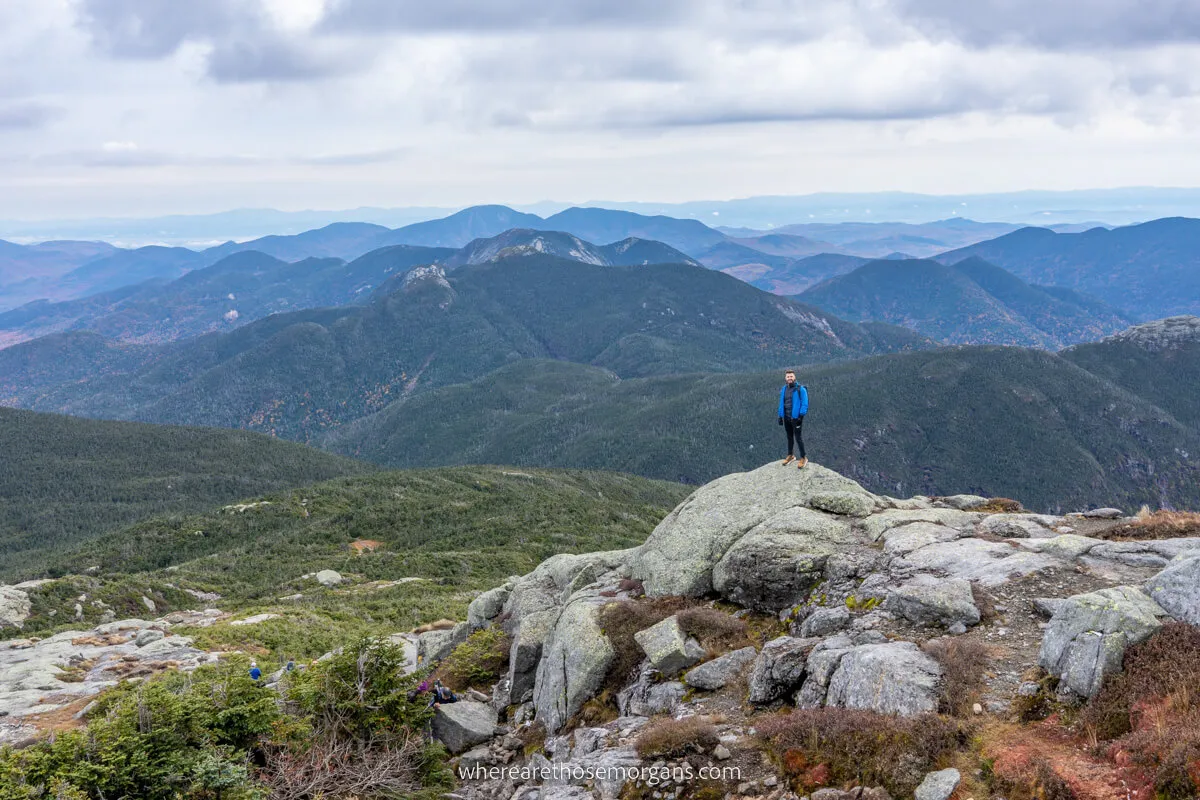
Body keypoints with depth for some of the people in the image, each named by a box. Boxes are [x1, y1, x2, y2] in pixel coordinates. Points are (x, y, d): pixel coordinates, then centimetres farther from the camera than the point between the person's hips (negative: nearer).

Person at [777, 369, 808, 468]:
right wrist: (780, 416, 11)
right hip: (786, 418, 6)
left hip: (796, 417, -6)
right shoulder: (784, 390, 7)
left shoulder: (801, 389, -11)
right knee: (789, 437, 16)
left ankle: (803, 458, 5)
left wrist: (801, 416, -20)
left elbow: (804, 404, -14)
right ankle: (790, 456, 28)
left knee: (798, 437, -5)